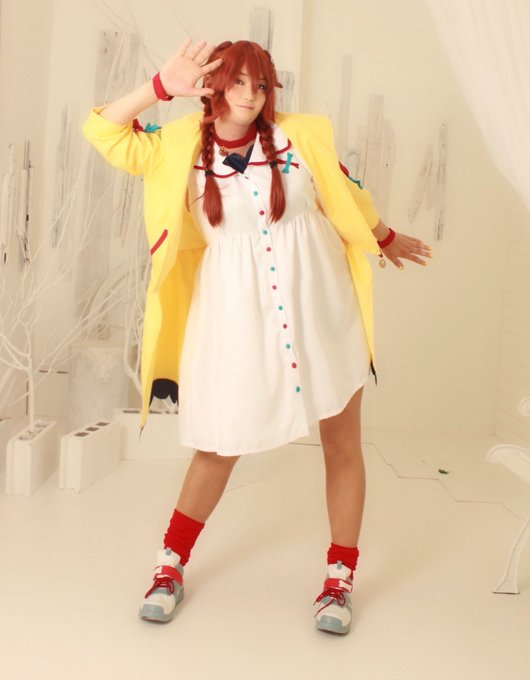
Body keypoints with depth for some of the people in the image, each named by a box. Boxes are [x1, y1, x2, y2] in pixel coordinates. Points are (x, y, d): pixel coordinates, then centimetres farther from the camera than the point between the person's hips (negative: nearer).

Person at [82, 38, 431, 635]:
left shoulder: (301, 137, -1)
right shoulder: (182, 148, 0)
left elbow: (347, 196, 12)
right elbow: (102, 132, -2)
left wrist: (387, 239, 25)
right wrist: (163, 86, -10)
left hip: (321, 310, 1)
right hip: (238, 314, -1)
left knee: (342, 445, 8)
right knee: (220, 443, 8)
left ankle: (340, 577, 26)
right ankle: (171, 566, 29)